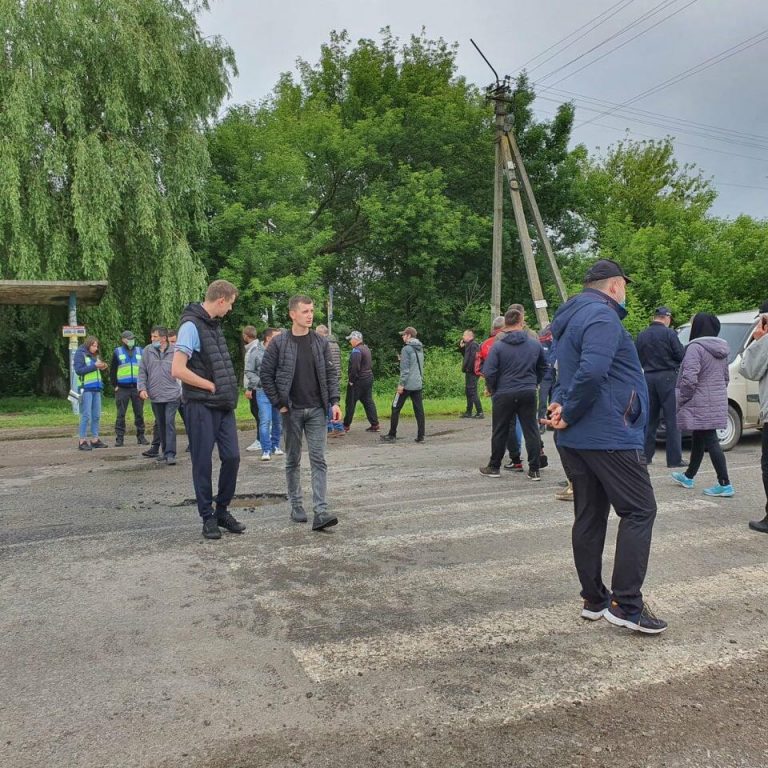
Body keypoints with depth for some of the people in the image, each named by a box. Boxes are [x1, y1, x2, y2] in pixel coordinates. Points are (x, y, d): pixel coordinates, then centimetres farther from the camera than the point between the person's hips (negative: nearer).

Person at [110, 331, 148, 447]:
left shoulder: (140, 351, 11)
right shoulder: (117, 352, 5)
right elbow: (112, 370, 7)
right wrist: (115, 385, -1)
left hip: (137, 388, 2)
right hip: (122, 389, -2)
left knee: (139, 413, 5)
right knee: (121, 414, 0)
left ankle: (141, 436, 12)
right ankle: (119, 438, 5)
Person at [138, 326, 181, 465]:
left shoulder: (174, 352, -3)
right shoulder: (148, 350, 4)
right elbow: (142, 371, 8)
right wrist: (142, 388, -3)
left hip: (172, 395, -3)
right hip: (155, 395, 3)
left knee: (170, 423, -11)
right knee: (160, 424, 14)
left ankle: (170, 453, -8)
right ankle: (164, 449, 28)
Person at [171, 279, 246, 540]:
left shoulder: (215, 324, 13)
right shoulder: (191, 325, -13)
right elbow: (178, 370, -20)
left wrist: (229, 391, 6)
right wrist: (212, 386, -13)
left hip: (223, 405, 8)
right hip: (201, 406, -8)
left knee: (232, 457, 6)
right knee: (203, 463, 3)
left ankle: (222, 511, 21)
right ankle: (208, 517, 15)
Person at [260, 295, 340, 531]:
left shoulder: (320, 342, 4)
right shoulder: (279, 342, -3)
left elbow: (331, 373, 6)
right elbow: (266, 374, -1)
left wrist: (334, 401, -4)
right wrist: (279, 403, -5)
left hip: (317, 410, 1)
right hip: (291, 411, -1)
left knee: (319, 460, -4)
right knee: (293, 460, 9)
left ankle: (321, 512, -6)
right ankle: (296, 506, 22)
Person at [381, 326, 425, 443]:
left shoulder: (406, 349, -11)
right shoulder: (420, 349, 14)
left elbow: (404, 368, -15)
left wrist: (401, 384, -13)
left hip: (407, 384, -7)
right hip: (418, 384, 7)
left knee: (395, 408, 3)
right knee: (419, 410, 5)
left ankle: (392, 435, 8)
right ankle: (420, 436, 3)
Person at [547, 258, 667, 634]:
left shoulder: (571, 318, 18)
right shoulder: (603, 316, -14)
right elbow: (592, 372, -28)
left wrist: (560, 403, 1)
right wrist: (569, 413, -17)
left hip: (577, 439, 9)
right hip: (610, 436, -9)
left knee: (589, 516, 12)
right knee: (639, 512, -1)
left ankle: (594, 599, 20)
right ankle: (626, 604, -1)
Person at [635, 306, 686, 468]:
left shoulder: (641, 335, 6)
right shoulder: (669, 333, -9)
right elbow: (681, 355, -8)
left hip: (648, 378, 5)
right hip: (667, 377, -5)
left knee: (649, 418, 12)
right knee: (672, 419, -1)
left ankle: (646, 456, 13)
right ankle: (675, 458, -1)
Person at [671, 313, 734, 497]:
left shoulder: (695, 347, -16)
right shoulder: (721, 350, 14)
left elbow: (689, 378, -23)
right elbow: (726, 377, 21)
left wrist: (681, 399, -11)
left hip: (701, 405, -9)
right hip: (718, 403, 9)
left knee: (710, 442, -6)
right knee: (698, 440, 19)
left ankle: (724, 484, -5)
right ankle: (688, 477, 33)